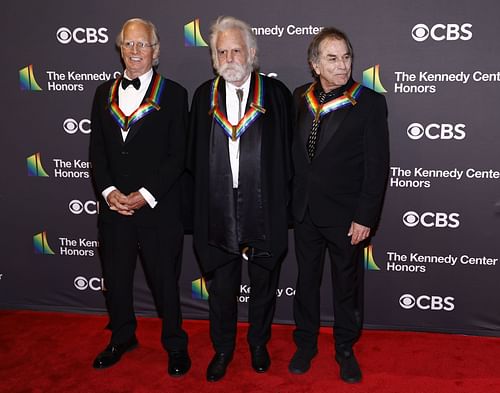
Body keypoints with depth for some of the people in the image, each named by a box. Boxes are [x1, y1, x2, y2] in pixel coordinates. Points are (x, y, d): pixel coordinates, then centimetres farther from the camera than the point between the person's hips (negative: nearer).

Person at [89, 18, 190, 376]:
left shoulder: (174, 94, -3)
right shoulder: (104, 93, 10)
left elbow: (177, 155, -8)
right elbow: (97, 150, 8)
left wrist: (145, 195, -15)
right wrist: (109, 192, -7)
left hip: (158, 209, -4)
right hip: (114, 206, 4)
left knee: (165, 279, 7)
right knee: (116, 278, 16)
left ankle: (175, 344, 28)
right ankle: (122, 338, 38)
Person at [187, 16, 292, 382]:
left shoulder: (276, 93, -2)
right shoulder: (204, 95, 4)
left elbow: (287, 152, 0)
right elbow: (195, 156, 7)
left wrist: (284, 198, -3)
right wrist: (200, 199, 3)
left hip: (264, 210, -1)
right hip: (217, 211, 1)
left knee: (263, 284, 16)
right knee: (221, 287, 14)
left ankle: (259, 343, 38)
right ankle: (223, 349, 34)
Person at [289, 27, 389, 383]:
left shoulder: (370, 103, -10)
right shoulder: (300, 98, 2)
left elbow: (377, 166, -11)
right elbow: (294, 153, 7)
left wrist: (365, 217, -14)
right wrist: (293, 201, 3)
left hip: (345, 214, -3)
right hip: (305, 210, 4)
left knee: (347, 283, 12)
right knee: (307, 279, 16)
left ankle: (345, 350, 32)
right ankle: (306, 344, 35)